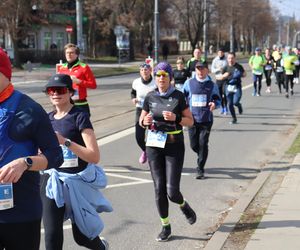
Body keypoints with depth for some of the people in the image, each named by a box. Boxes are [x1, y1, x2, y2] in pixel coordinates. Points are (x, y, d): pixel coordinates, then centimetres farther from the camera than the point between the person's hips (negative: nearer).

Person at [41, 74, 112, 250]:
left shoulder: (80, 117, -12)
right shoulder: (48, 118, 5)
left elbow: (95, 156, -22)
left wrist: (65, 141, -29)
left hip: (77, 181, -4)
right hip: (52, 180, 4)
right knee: (52, 236, -8)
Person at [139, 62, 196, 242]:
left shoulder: (178, 96, -4)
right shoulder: (150, 97, 3)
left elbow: (190, 121, -1)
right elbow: (141, 120, 12)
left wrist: (175, 118, -19)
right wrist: (145, 121, -11)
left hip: (174, 147, -2)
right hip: (154, 146, 3)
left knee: (172, 191, -7)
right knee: (159, 189, 2)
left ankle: (184, 206, 29)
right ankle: (165, 227, 18)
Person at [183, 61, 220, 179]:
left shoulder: (212, 85, 4)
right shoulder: (189, 83, 4)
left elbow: (218, 99, 10)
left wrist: (214, 103, -13)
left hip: (206, 120, -1)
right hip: (192, 118, 1)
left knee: (203, 144, -6)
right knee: (194, 144, 5)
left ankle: (200, 169, 5)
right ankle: (201, 156, 39)